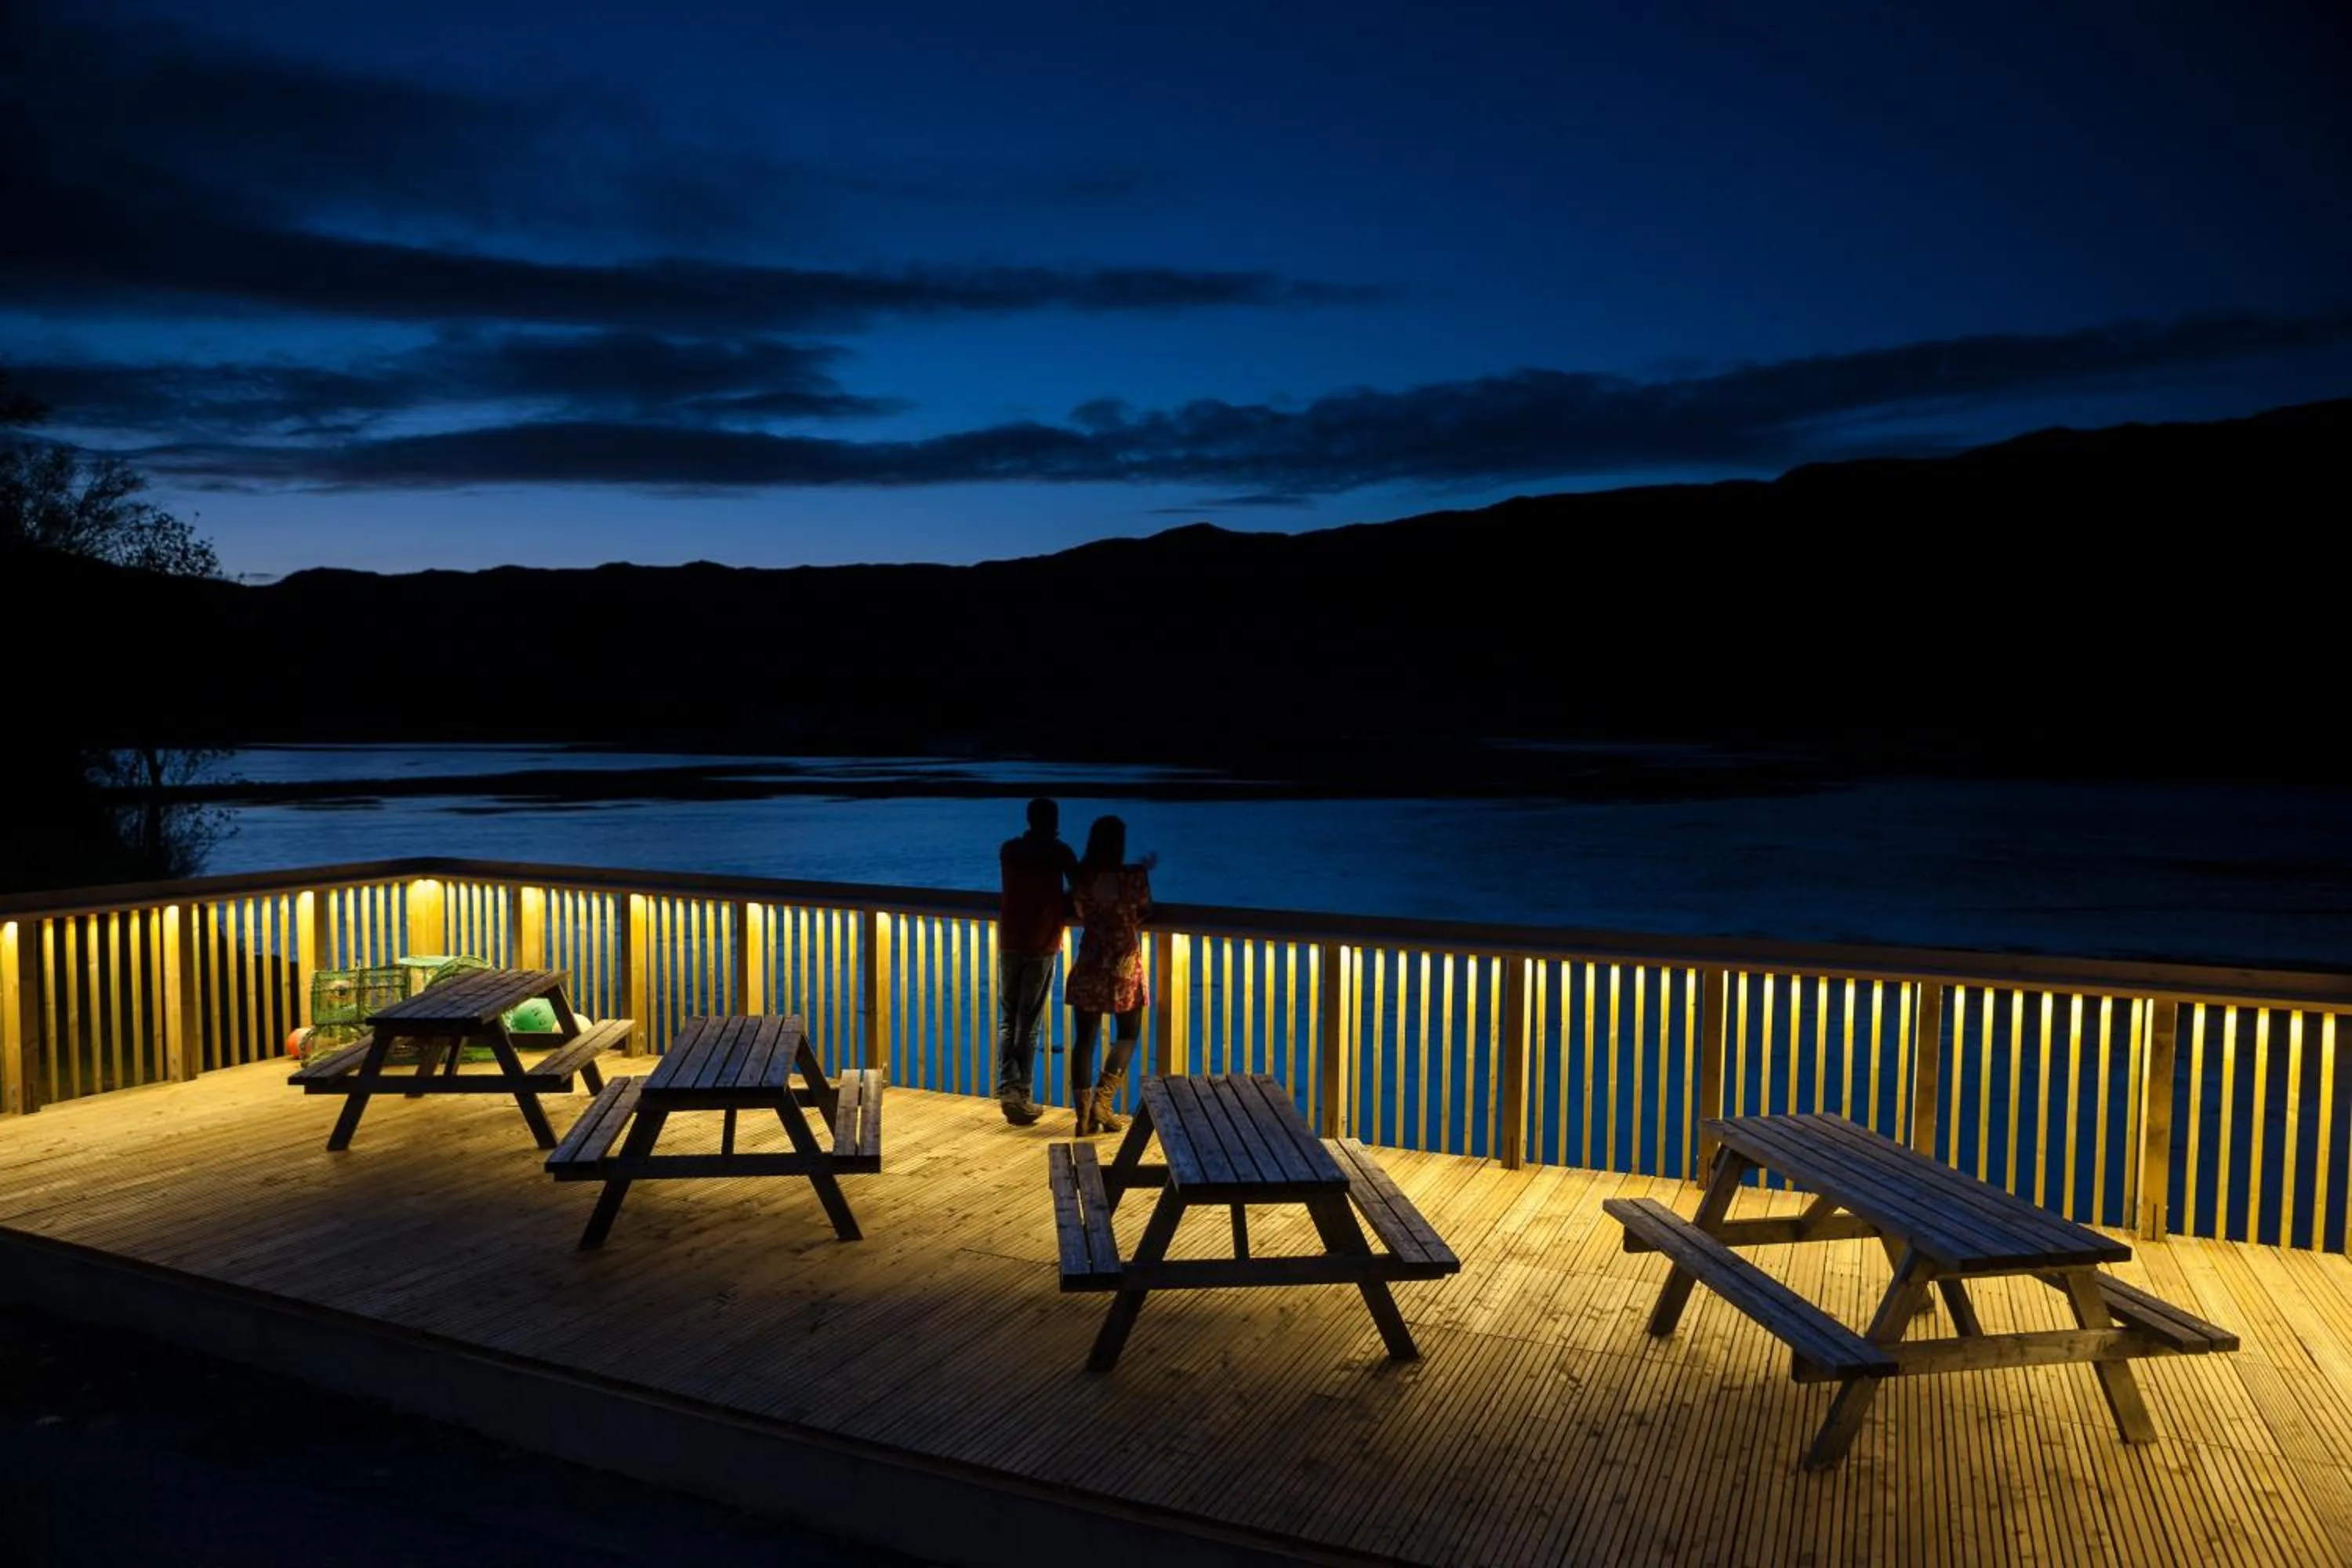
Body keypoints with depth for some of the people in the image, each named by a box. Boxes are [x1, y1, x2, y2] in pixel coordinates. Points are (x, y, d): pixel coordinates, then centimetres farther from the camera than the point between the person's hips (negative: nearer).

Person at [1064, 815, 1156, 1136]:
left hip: (1089, 963, 3)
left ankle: (1085, 1115, 7)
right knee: (1128, 1034, 15)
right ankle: (1102, 1101, 2)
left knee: (1084, 1038, 8)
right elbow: (1145, 914, 0)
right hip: (1124, 963, -3)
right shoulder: (1134, 876, -14)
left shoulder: (1081, 876, -5)